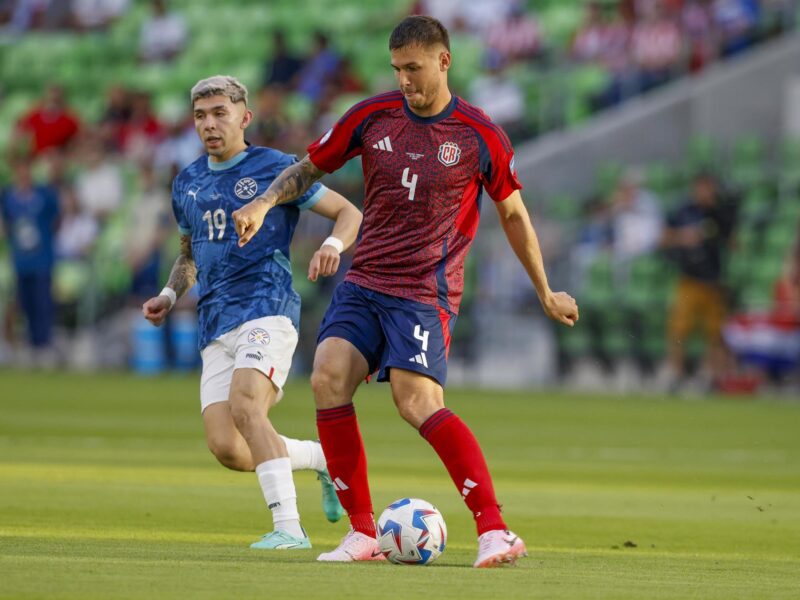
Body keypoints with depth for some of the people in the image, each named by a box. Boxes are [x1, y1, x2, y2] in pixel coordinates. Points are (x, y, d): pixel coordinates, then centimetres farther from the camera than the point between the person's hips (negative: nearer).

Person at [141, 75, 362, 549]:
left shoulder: (276, 168, 2)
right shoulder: (187, 184, 20)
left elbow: (349, 213, 5)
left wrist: (334, 245, -17)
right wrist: (170, 295, 16)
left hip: (266, 309, -6)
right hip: (215, 326, 6)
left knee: (245, 407, -30)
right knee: (227, 449, -9)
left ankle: (289, 527, -31)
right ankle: (326, 458, 16)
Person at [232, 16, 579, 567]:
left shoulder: (479, 137, -2)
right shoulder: (373, 117, 5)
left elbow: (513, 214, 11)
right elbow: (309, 169, 17)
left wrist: (546, 294, 19)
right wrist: (264, 203, -3)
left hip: (425, 290, -4)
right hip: (365, 281, 4)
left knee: (417, 401, -23)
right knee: (327, 378, -17)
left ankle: (495, 531, -24)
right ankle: (363, 533, -9)